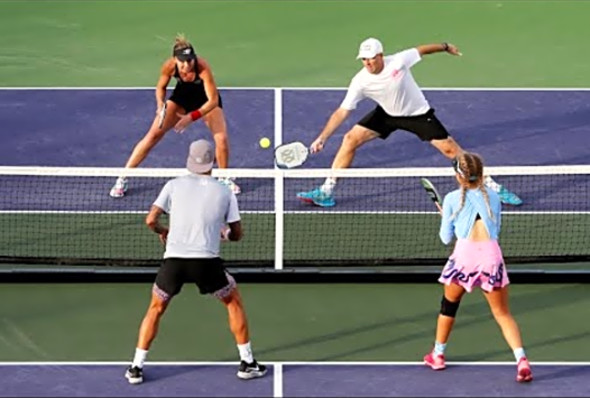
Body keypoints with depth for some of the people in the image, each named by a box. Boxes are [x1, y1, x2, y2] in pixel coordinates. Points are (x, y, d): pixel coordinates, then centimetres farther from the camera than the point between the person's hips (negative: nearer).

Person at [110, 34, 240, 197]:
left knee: (221, 137, -19)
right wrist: (161, 105, -27)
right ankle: (122, 179, 1)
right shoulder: (169, 66, -30)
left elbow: (213, 100, -32)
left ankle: (224, 178, 10)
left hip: (206, 100, -2)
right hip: (181, 97, 2)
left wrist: (191, 117, -40)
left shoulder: (203, 67, -37)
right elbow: (161, 87, -8)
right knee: (154, 134, -8)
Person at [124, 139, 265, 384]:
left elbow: (150, 220, 1)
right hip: (207, 261, -1)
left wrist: (162, 231, 23)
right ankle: (247, 363, 21)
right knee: (234, 302, 22)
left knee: (155, 309, 21)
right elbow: (236, 234, 10)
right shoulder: (225, 192, 6)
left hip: (174, 260, 1)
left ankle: (136, 367, 16)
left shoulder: (174, 185, 6)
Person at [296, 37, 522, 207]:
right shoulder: (360, 81, -23)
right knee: (350, 139, -10)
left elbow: (421, 50, -8)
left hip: (418, 114, -2)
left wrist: (445, 47, 8)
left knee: (451, 149, -8)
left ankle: (492, 187, 4)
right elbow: (342, 112, -22)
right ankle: (326, 192, -3)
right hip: (387, 114, 2)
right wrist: (322, 137, -31)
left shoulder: (398, 61, -28)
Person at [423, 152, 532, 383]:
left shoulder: (452, 199, 6)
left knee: (449, 304, 21)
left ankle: (437, 355, 33)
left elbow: (446, 238, 11)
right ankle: (521, 360, -10)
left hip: (465, 253, -2)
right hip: (492, 254, 2)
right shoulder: (493, 197, 14)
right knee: (503, 313, 7)